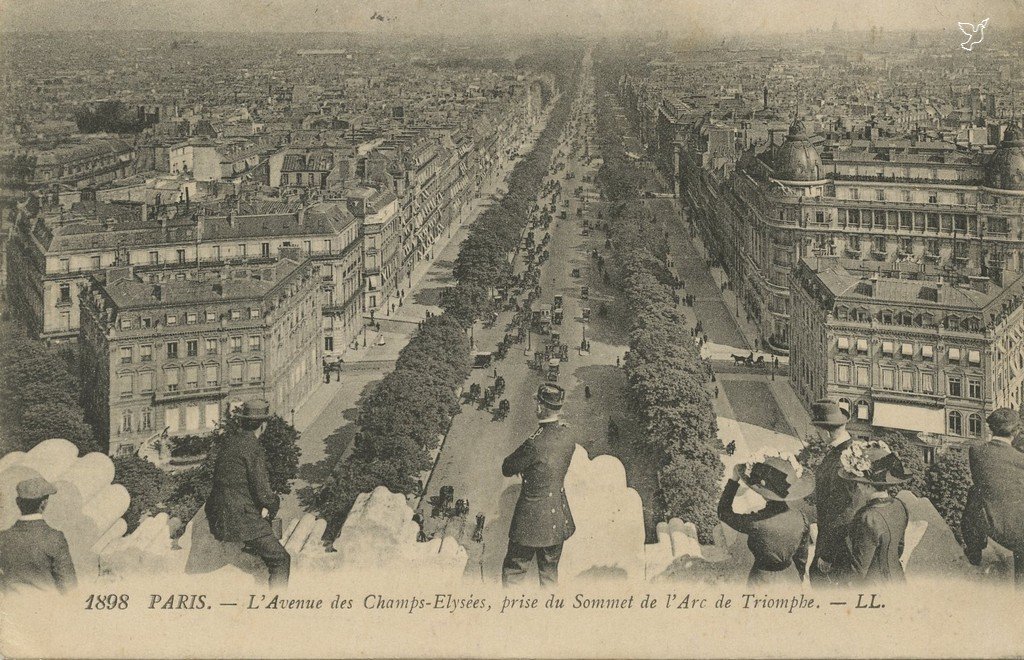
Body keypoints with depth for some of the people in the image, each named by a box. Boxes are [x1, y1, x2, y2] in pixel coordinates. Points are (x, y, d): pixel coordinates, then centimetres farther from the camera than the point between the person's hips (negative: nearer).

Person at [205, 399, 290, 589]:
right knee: (281, 560, -1)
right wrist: (275, 500, 6)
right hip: (243, 520, -9)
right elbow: (264, 495, -18)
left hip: (219, 519, 9)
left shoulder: (227, 440, 8)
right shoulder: (254, 448, -16)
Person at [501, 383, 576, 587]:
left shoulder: (535, 444, -25)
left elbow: (507, 469, -12)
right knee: (550, 573, 19)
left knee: (513, 572, 8)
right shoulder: (568, 441, -4)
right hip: (559, 521, 7)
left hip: (532, 521, -6)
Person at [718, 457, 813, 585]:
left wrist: (734, 478, -6)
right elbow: (801, 560, 1)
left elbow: (723, 513, -9)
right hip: (792, 580, 4)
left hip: (764, 584, -4)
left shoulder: (757, 523, -29)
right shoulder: (801, 519, -14)